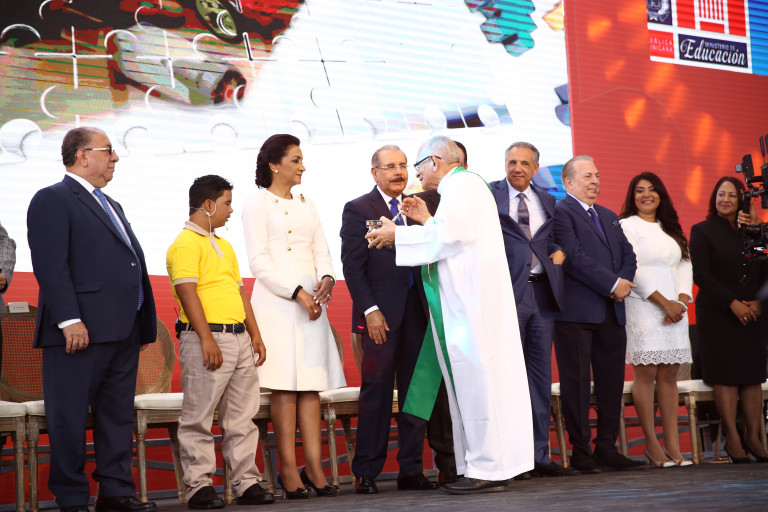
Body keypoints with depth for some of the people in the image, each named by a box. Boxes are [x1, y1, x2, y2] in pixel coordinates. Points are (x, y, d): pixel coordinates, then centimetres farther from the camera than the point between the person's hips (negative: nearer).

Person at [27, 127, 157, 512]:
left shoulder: (111, 206, 24)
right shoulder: (52, 200, -5)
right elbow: (50, 264, -14)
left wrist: (143, 325, 17)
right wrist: (69, 320, -22)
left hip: (123, 332, 9)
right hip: (81, 331, -9)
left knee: (117, 415, 11)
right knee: (69, 418, -2)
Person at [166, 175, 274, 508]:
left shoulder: (223, 245, 21)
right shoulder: (186, 244, -7)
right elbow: (187, 293, -15)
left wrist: (255, 334, 16)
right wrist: (207, 339, -20)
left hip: (239, 338, 9)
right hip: (206, 338, -9)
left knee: (242, 417, 9)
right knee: (198, 418, -3)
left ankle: (246, 483, 13)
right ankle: (198, 487, 0)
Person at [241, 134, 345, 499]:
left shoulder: (306, 204, 19)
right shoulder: (258, 204, 0)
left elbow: (321, 252, 16)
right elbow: (259, 262, -7)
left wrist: (326, 279, -6)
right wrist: (297, 293, -14)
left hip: (311, 301, 6)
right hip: (276, 301, -6)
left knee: (311, 385, 1)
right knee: (285, 386, -7)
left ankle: (314, 468, 2)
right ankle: (288, 471, -5)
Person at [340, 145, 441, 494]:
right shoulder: (357, 209, 1)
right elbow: (353, 266, -5)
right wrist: (370, 311, -12)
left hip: (417, 311, 5)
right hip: (381, 314, -5)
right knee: (376, 392, -3)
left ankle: (411, 471, 12)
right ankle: (366, 473, 4)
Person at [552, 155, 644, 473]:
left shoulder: (609, 217, 23)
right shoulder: (561, 212, -4)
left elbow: (628, 255, 16)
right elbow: (574, 257, -14)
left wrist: (623, 282, -5)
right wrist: (612, 284, -13)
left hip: (611, 312, 8)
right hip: (576, 312, -7)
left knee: (612, 381, 7)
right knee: (576, 382, -4)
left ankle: (607, 448, 14)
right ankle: (580, 452, 1)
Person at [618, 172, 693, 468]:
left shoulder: (671, 229, 20)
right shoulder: (626, 226, 2)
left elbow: (685, 266, 14)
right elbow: (632, 268, -8)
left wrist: (682, 300, -4)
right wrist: (664, 302, -12)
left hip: (674, 310, 5)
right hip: (643, 308, -5)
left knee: (669, 375, 2)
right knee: (646, 374, -8)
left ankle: (672, 445, 1)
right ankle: (652, 446, -6)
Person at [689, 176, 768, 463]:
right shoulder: (703, 232, 2)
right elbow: (700, 275, -7)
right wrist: (732, 303, -13)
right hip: (716, 313, -4)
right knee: (725, 374, -6)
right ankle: (732, 439, -3)